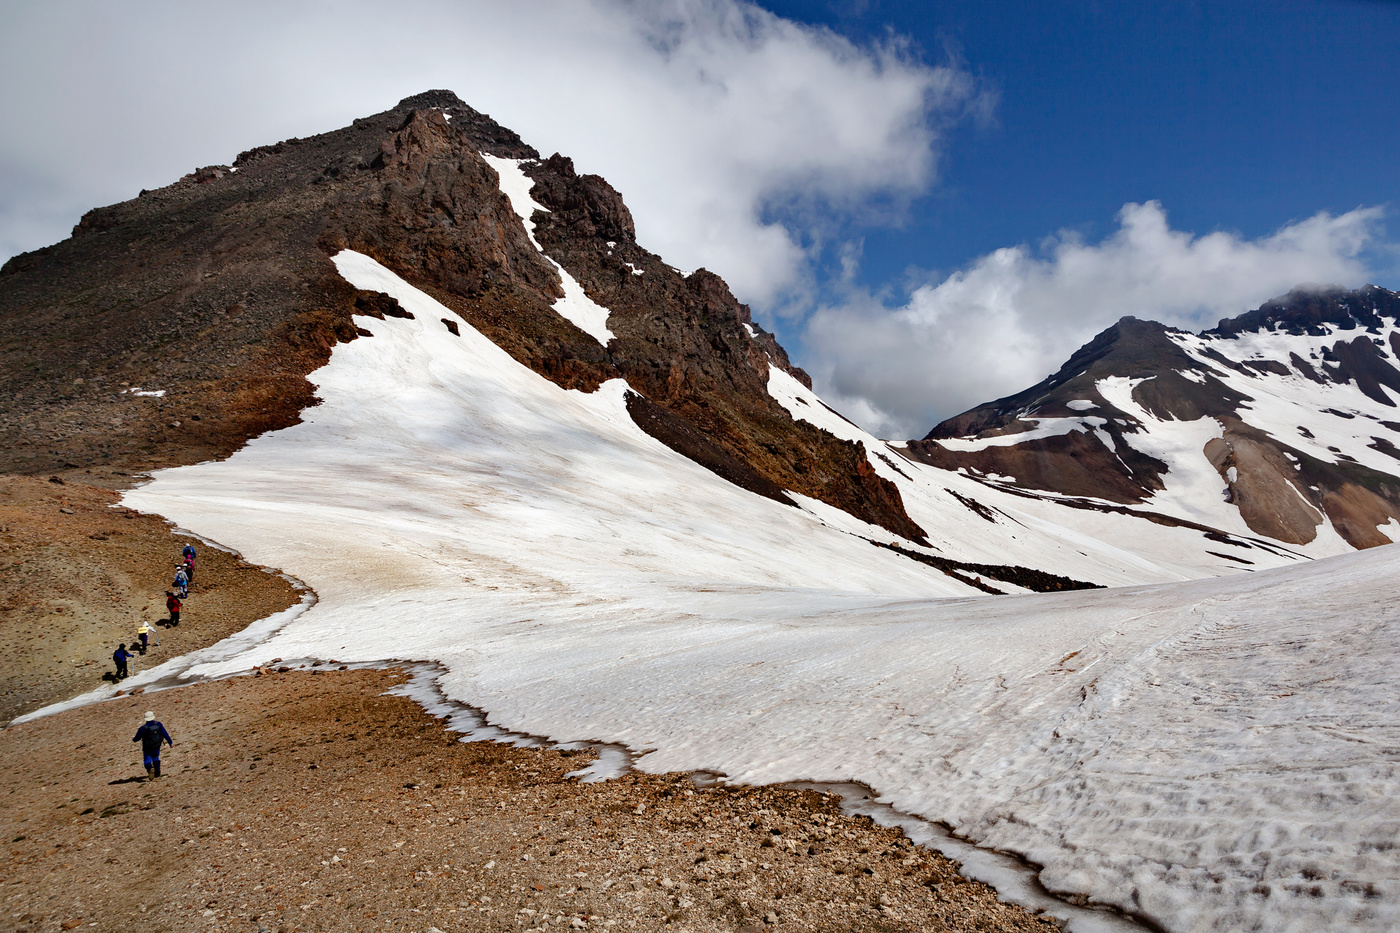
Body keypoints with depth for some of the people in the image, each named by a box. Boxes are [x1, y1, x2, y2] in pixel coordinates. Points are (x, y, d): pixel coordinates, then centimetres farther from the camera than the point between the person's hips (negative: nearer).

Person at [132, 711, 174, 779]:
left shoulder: (143, 728, -21)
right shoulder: (158, 725, -12)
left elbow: (137, 738, -9)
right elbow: (165, 734, -6)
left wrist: (133, 739, 16)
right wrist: (170, 742, 4)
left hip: (147, 748, -4)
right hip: (157, 746, 4)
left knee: (147, 760, 6)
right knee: (156, 758, 24)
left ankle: (150, 768, -26)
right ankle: (157, 773, 23)